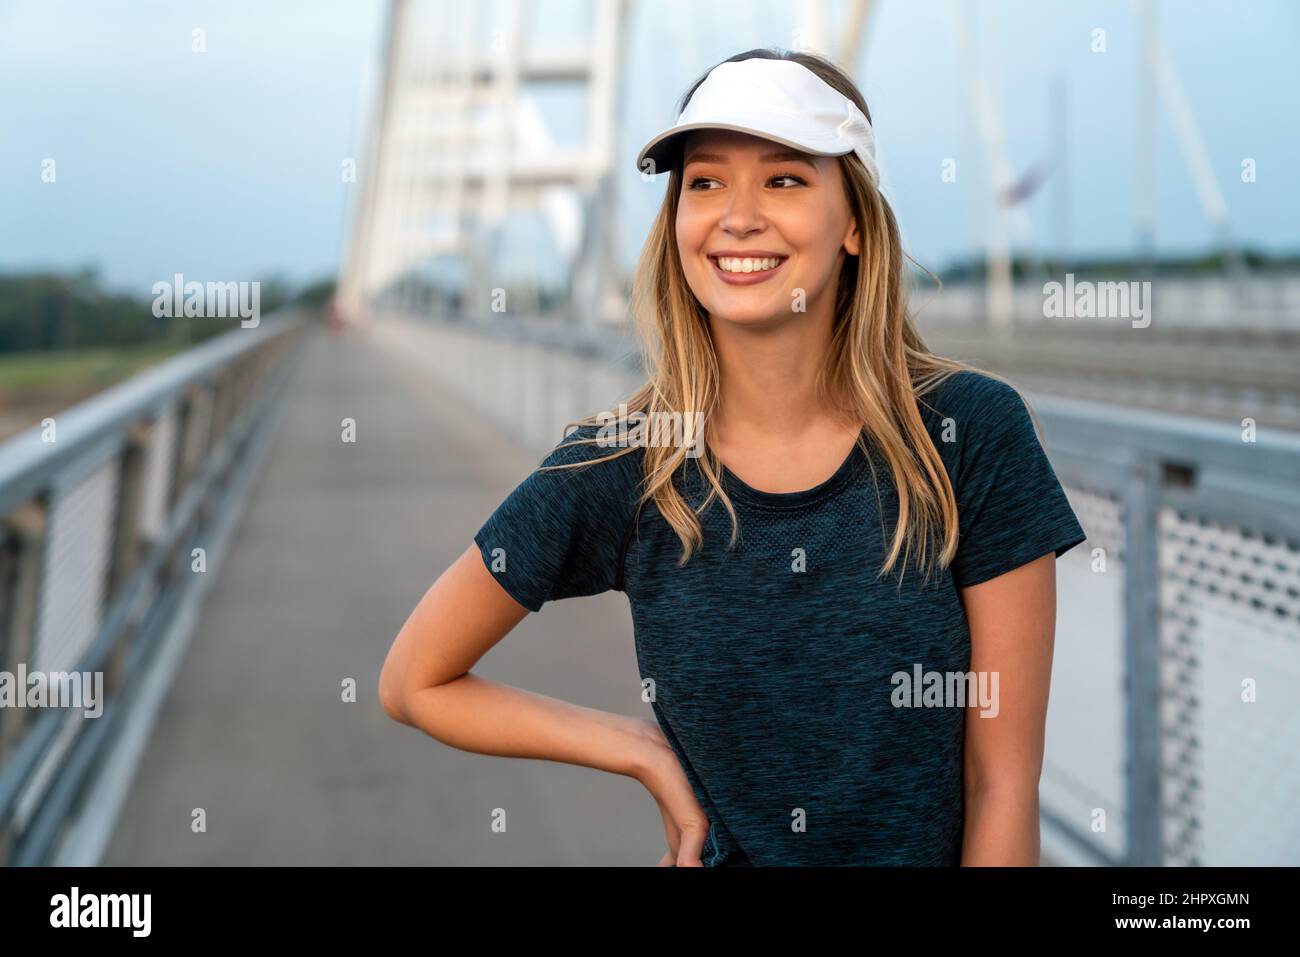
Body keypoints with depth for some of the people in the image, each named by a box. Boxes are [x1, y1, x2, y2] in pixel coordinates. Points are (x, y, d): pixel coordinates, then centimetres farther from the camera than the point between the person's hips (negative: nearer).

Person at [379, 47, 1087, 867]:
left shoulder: (972, 432, -16)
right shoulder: (621, 467, -13)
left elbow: (1005, 782, -12)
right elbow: (414, 682, -4)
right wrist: (648, 755, -10)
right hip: (730, 854, 1)